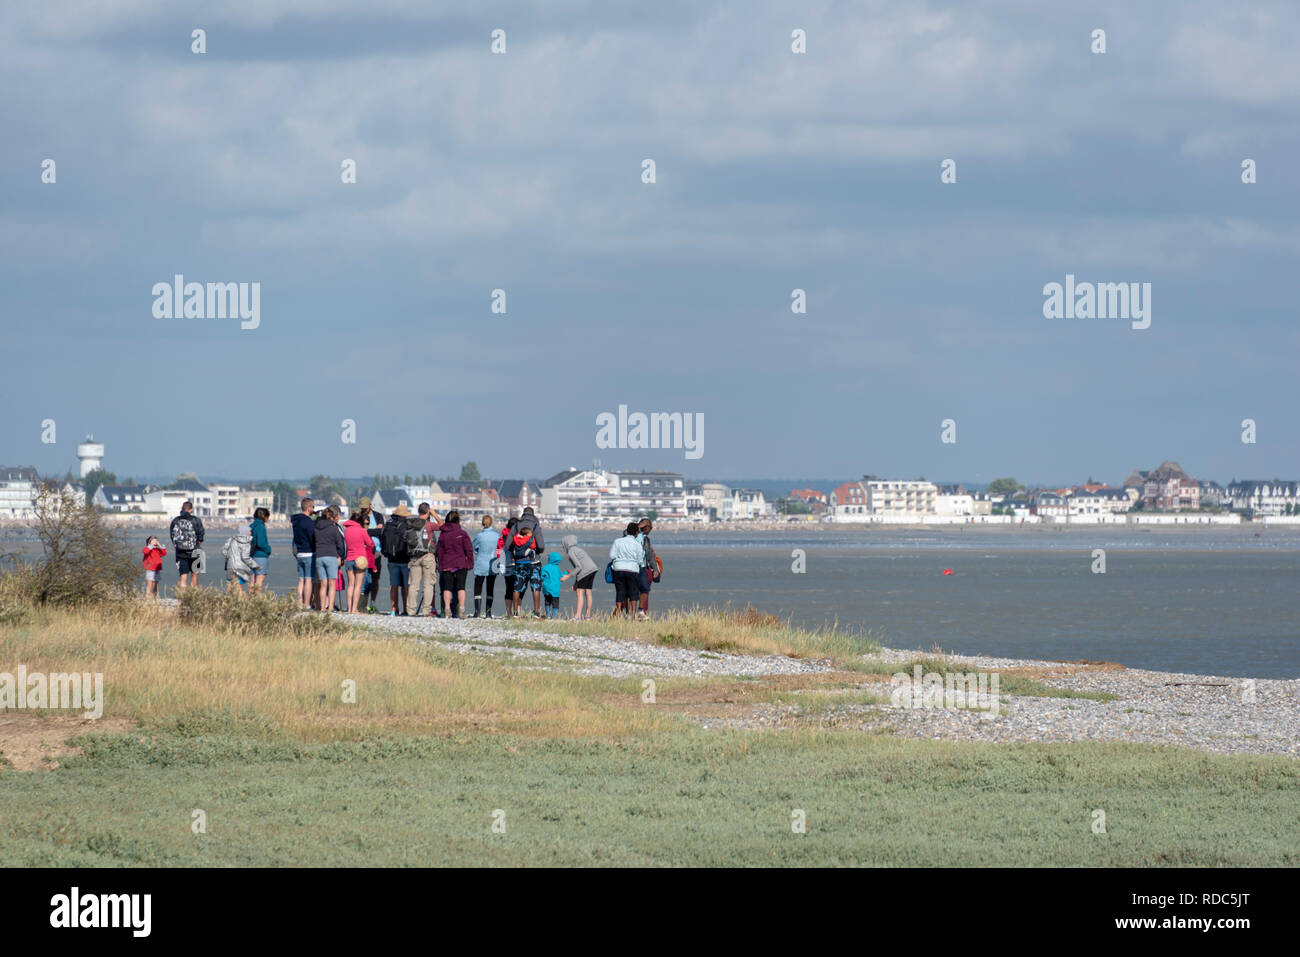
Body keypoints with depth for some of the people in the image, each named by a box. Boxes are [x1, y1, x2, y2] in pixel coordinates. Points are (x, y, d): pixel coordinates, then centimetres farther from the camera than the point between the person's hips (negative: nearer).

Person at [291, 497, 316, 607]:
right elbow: (313, 539, -15)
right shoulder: (308, 522, -15)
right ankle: (307, 605, -7)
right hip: (309, 553, -8)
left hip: (299, 553, 8)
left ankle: (300, 603, 10)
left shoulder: (296, 521, 11)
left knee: (301, 579, 10)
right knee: (308, 580, -6)